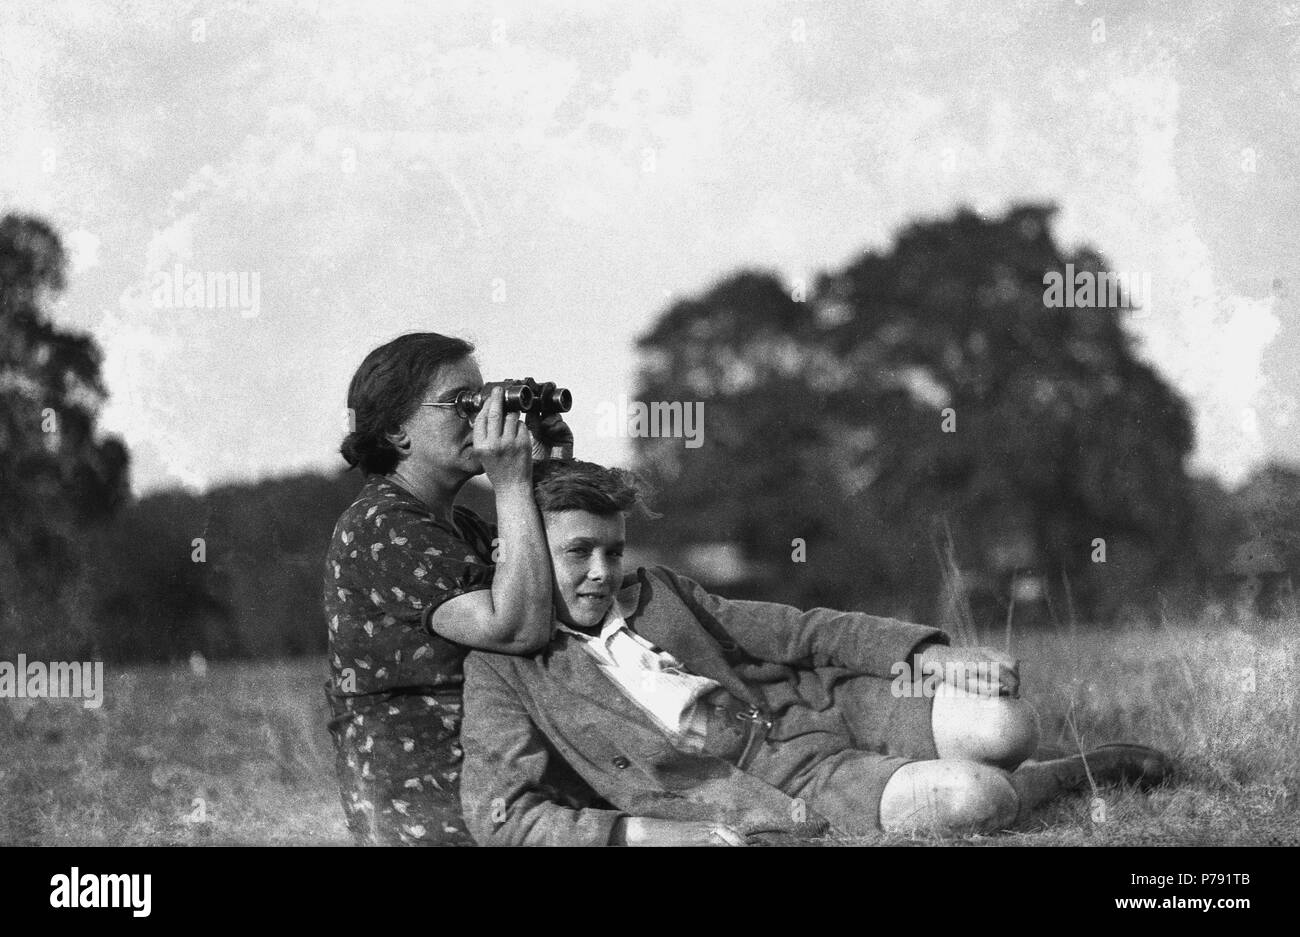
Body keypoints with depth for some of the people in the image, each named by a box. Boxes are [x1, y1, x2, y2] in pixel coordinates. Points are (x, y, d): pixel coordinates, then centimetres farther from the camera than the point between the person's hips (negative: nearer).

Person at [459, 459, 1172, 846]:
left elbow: (795, 631, 13)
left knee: (1002, 729, -21)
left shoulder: (654, 591, 15)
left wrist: (930, 653, -2)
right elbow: (499, 814, -9)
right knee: (969, 799, -28)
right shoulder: (503, 669, 1)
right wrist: (639, 832, -23)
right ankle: (1076, 774, 5)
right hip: (769, 788, -5)